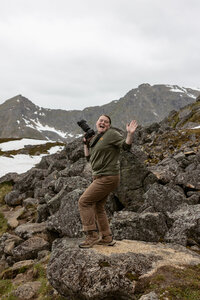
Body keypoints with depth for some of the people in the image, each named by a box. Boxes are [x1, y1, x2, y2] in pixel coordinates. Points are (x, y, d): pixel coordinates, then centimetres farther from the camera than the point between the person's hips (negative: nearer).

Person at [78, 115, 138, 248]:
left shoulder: (112, 134, -9)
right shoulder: (95, 138, 16)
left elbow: (126, 145, -17)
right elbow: (89, 157, 19)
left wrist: (130, 134, -33)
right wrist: (86, 143, 10)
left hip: (108, 178, -10)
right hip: (100, 177, 10)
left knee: (84, 202, -9)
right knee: (98, 207, 16)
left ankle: (92, 235, -3)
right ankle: (107, 238, 25)